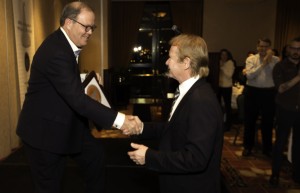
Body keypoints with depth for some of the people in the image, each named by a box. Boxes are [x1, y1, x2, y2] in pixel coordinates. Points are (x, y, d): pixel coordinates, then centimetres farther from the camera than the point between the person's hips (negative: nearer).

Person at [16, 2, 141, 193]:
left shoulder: (65, 44, 4)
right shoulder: (55, 52, -28)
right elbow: (77, 98, -35)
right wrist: (119, 119, -37)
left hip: (67, 124, 9)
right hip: (46, 129, -9)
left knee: (95, 153, 17)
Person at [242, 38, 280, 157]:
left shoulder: (275, 60, 1)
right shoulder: (251, 59, -1)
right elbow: (249, 75, -16)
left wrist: (270, 61, -15)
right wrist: (263, 63, -17)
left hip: (269, 92, 1)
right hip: (252, 91, 0)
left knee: (268, 122, 11)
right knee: (250, 120, 10)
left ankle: (267, 148, 30)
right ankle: (248, 147, 28)